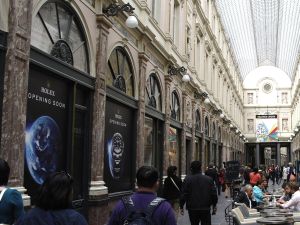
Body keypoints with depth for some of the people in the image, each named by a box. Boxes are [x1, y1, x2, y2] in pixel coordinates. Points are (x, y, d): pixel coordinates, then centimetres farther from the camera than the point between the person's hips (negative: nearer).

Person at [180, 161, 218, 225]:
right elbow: (214, 194, 0)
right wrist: (214, 205, 14)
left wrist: (181, 206, 1)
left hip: (192, 208, 0)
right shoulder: (209, 179, -2)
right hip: (205, 208, 0)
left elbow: (183, 194, -8)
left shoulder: (187, 179, -7)